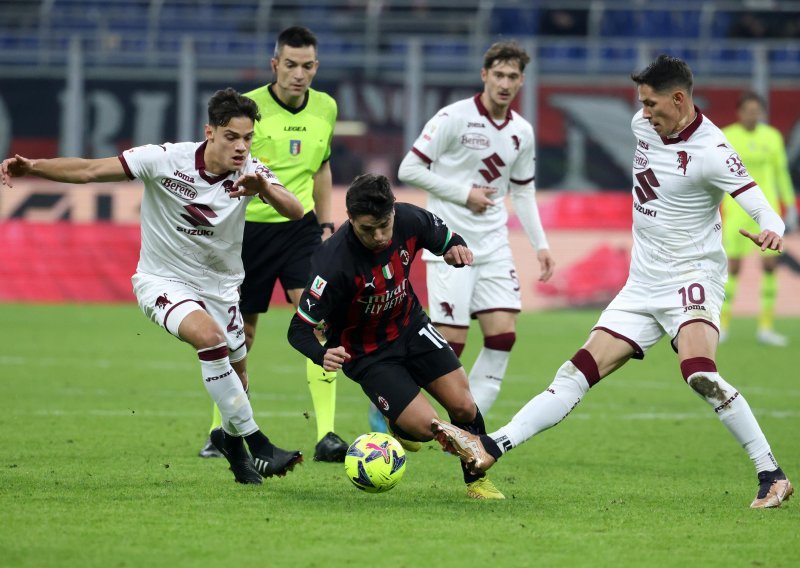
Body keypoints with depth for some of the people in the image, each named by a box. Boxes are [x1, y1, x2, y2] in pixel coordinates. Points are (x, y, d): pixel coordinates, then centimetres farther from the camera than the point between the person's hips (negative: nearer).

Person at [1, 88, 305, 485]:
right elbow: (89, 171, -16)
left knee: (236, 376, 10)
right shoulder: (166, 160, -20)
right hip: (163, 281, -4)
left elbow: (296, 212, -26)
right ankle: (258, 447, -26)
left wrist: (264, 189, -46)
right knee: (210, 337, -31)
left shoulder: (250, 172, -14)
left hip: (219, 286, 4)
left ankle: (230, 438, 45)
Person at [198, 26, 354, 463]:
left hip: (301, 228, 3)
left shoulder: (326, 108, 3)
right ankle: (221, 431, 25)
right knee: (241, 334, 6)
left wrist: (326, 223, 15)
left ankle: (326, 435, -17)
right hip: (249, 227, -3)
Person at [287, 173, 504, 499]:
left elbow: (448, 240, 4)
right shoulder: (334, 262, -33)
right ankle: (398, 423, 22)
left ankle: (477, 480, 21)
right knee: (425, 427, -16)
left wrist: (457, 250, -21)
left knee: (463, 407, -6)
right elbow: (299, 329, -26)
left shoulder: (410, 220, -19)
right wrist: (323, 356, -47)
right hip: (366, 353, -5)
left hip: (410, 326, 5)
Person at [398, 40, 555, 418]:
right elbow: (408, 169, -9)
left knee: (503, 333, -6)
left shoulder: (522, 132, 8)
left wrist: (540, 244, 12)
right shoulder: (453, 118, -10)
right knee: (451, 341, -11)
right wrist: (464, 194, -12)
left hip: (492, 242, 6)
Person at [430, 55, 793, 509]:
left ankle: (772, 475, -23)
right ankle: (490, 449, -7)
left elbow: (763, 208, -22)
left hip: (692, 279, -7)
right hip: (643, 284, 7)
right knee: (580, 372, 0)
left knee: (700, 373, -30)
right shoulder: (644, 125, 4)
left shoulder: (711, 152, -17)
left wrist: (771, 231, -44)